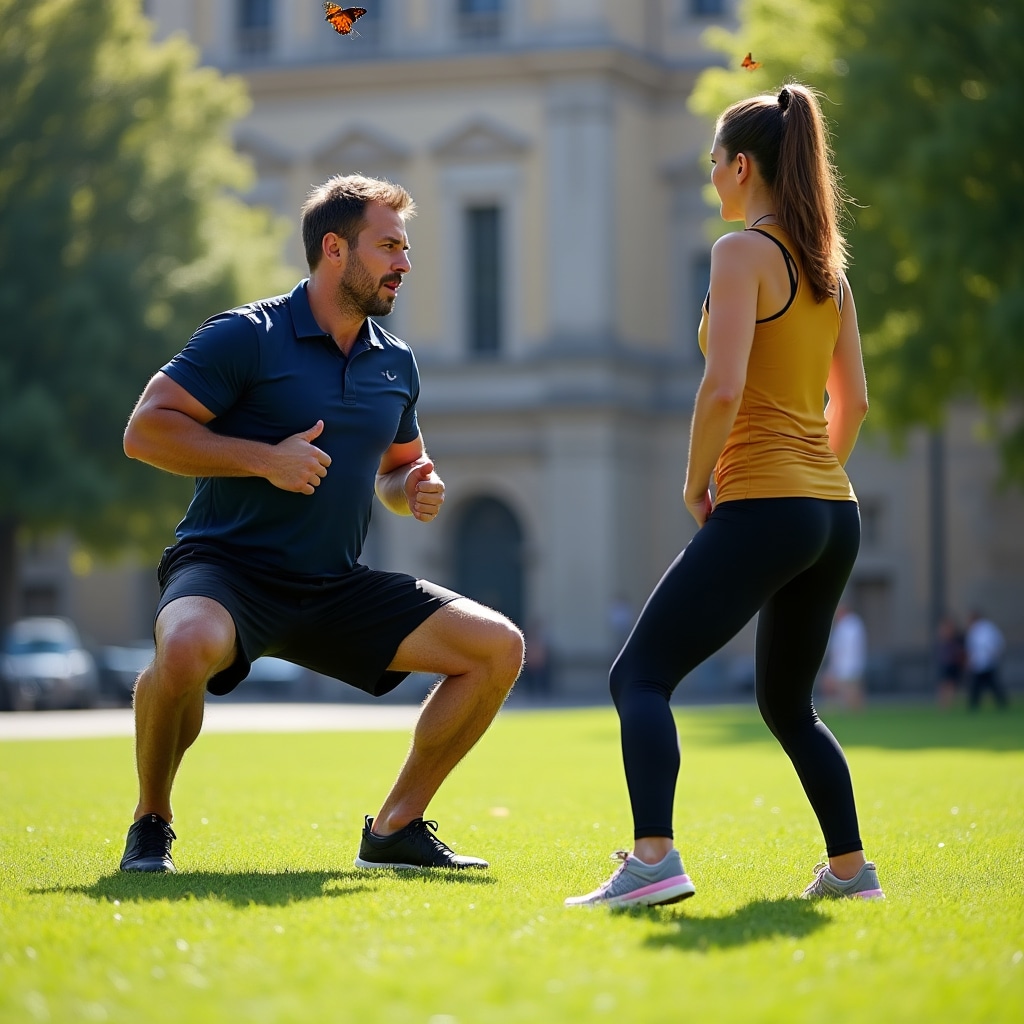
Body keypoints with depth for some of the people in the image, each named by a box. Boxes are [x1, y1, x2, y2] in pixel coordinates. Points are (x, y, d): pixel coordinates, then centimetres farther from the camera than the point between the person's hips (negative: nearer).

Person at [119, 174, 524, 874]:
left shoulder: (397, 362, 12)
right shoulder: (247, 336, -8)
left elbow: (397, 464, 27)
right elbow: (146, 429, -12)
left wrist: (415, 489, 2)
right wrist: (265, 458, -20)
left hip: (338, 589, 6)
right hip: (227, 570, -6)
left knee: (498, 646, -3)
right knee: (187, 647, -41)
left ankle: (395, 829, 8)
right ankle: (151, 825, -12)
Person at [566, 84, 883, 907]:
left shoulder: (744, 252, -9)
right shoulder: (827, 265, 14)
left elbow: (724, 387, -19)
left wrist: (695, 483, -7)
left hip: (761, 508, -8)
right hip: (835, 515, 8)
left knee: (640, 677, -9)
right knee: (787, 702, 23)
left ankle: (654, 860, -25)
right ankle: (850, 868, 23)